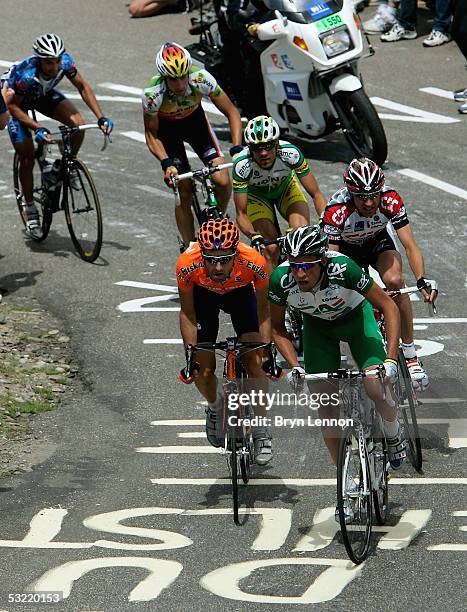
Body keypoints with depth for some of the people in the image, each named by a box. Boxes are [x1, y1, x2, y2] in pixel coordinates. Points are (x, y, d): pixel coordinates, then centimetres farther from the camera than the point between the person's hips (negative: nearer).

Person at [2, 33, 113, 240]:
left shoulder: (65, 62, -30)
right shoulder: (25, 75, -41)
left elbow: (83, 88, -14)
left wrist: (101, 117, -22)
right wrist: (37, 128, -39)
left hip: (44, 95, 4)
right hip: (17, 101, -4)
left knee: (78, 123, -22)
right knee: (27, 159, -6)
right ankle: (30, 208, 15)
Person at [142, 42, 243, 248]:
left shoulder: (201, 79, -33)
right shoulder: (153, 94, -35)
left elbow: (231, 112, -23)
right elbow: (151, 134, -19)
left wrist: (237, 149, -34)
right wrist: (166, 163, -33)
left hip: (195, 119, 2)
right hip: (166, 127, -1)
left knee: (223, 181, -16)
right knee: (184, 192, -10)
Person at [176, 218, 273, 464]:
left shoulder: (254, 263, -39)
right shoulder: (187, 265, -38)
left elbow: (263, 309, -21)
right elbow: (187, 314, -20)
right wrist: (190, 357, -24)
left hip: (241, 293, 0)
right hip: (203, 294, 1)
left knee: (254, 362, -15)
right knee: (204, 371, -6)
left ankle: (261, 431, 5)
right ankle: (215, 408, 29)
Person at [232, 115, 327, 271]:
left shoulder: (290, 153, -35)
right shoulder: (242, 165, -36)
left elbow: (316, 194, -25)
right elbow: (241, 214, -28)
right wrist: (254, 237, -47)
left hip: (285, 187, 1)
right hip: (257, 195, -1)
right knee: (271, 249, -21)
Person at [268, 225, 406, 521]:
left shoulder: (342, 268, -38)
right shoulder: (282, 279, -31)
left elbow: (389, 306, -28)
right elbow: (277, 327, -11)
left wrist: (391, 359, -34)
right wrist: (294, 366, -24)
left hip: (355, 317, -2)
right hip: (318, 327, 3)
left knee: (374, 387, -23)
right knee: (325, 404, -7)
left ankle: (394, 434, 11)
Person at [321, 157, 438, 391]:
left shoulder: (390, 200, -32)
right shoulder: (336, 210, -37)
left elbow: (410, 246, -31)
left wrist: (422, 280, -45)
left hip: (378, 242, 0)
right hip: (347, 249, 0)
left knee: (394, 281, -29)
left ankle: (410, 355, -20)